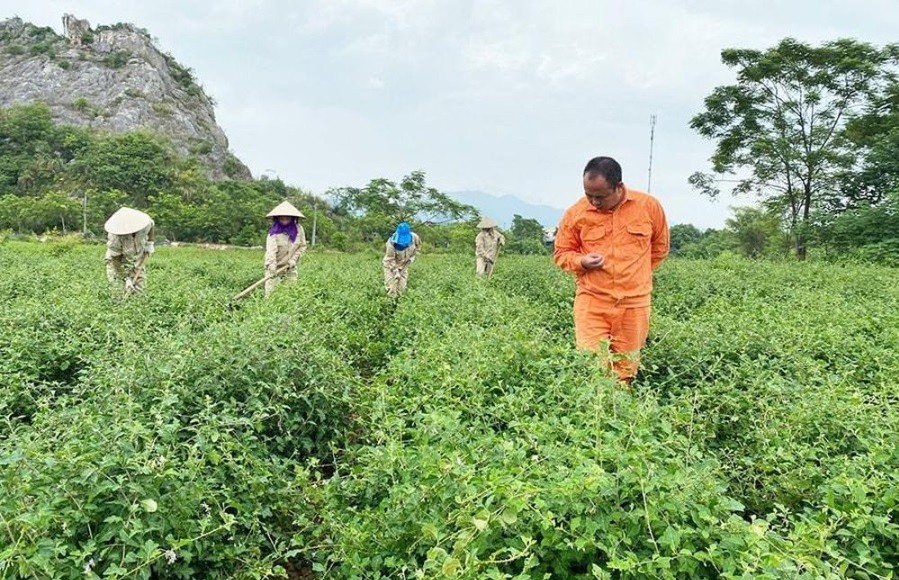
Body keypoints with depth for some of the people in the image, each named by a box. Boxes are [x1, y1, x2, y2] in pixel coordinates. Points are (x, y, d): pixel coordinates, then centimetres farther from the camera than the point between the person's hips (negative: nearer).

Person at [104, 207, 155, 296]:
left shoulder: (145, 224, -28)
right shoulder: (114, 238, -35)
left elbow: (152, 225, -1)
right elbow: (113, 259, -28)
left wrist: (150, 243, -6)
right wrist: (126, 279, -30)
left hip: (139, 256, 3)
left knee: (139, 285, -6)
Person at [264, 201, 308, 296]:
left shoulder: (298, 229, -4)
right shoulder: (274, 231, -14)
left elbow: (302, 246, 6)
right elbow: (271, 249, -26)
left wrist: (294, 259, -8)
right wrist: (272, 264, -41)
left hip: (290, 267, 3)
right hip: (275, 267, -3)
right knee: (271, 293, -5)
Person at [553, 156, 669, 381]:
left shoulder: (649, 206, -2)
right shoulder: (575, 213, -5)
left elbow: (660, 247, 15)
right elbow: (561, 252, 8)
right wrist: (582, 262, -12)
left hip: (634, 303, 1)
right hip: (592, 302, -1)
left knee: (625, 371, 9)